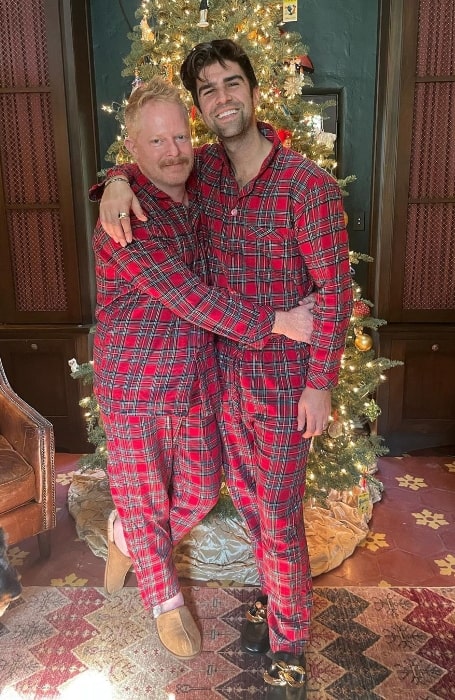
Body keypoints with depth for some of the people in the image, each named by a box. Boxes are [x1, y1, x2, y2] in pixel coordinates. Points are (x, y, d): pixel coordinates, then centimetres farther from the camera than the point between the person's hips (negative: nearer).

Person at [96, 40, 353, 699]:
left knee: (278, 515, 4)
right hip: (228, 369, 6)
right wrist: (118, 181, -5)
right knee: (246, 492, 21)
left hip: (286, 379, -6)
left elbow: (336, 289, -14)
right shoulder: (206, 169, 1)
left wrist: (320, 382, -14)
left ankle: (290, 646, 29)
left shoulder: (308, 185, -16)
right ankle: (274, 595, 47)